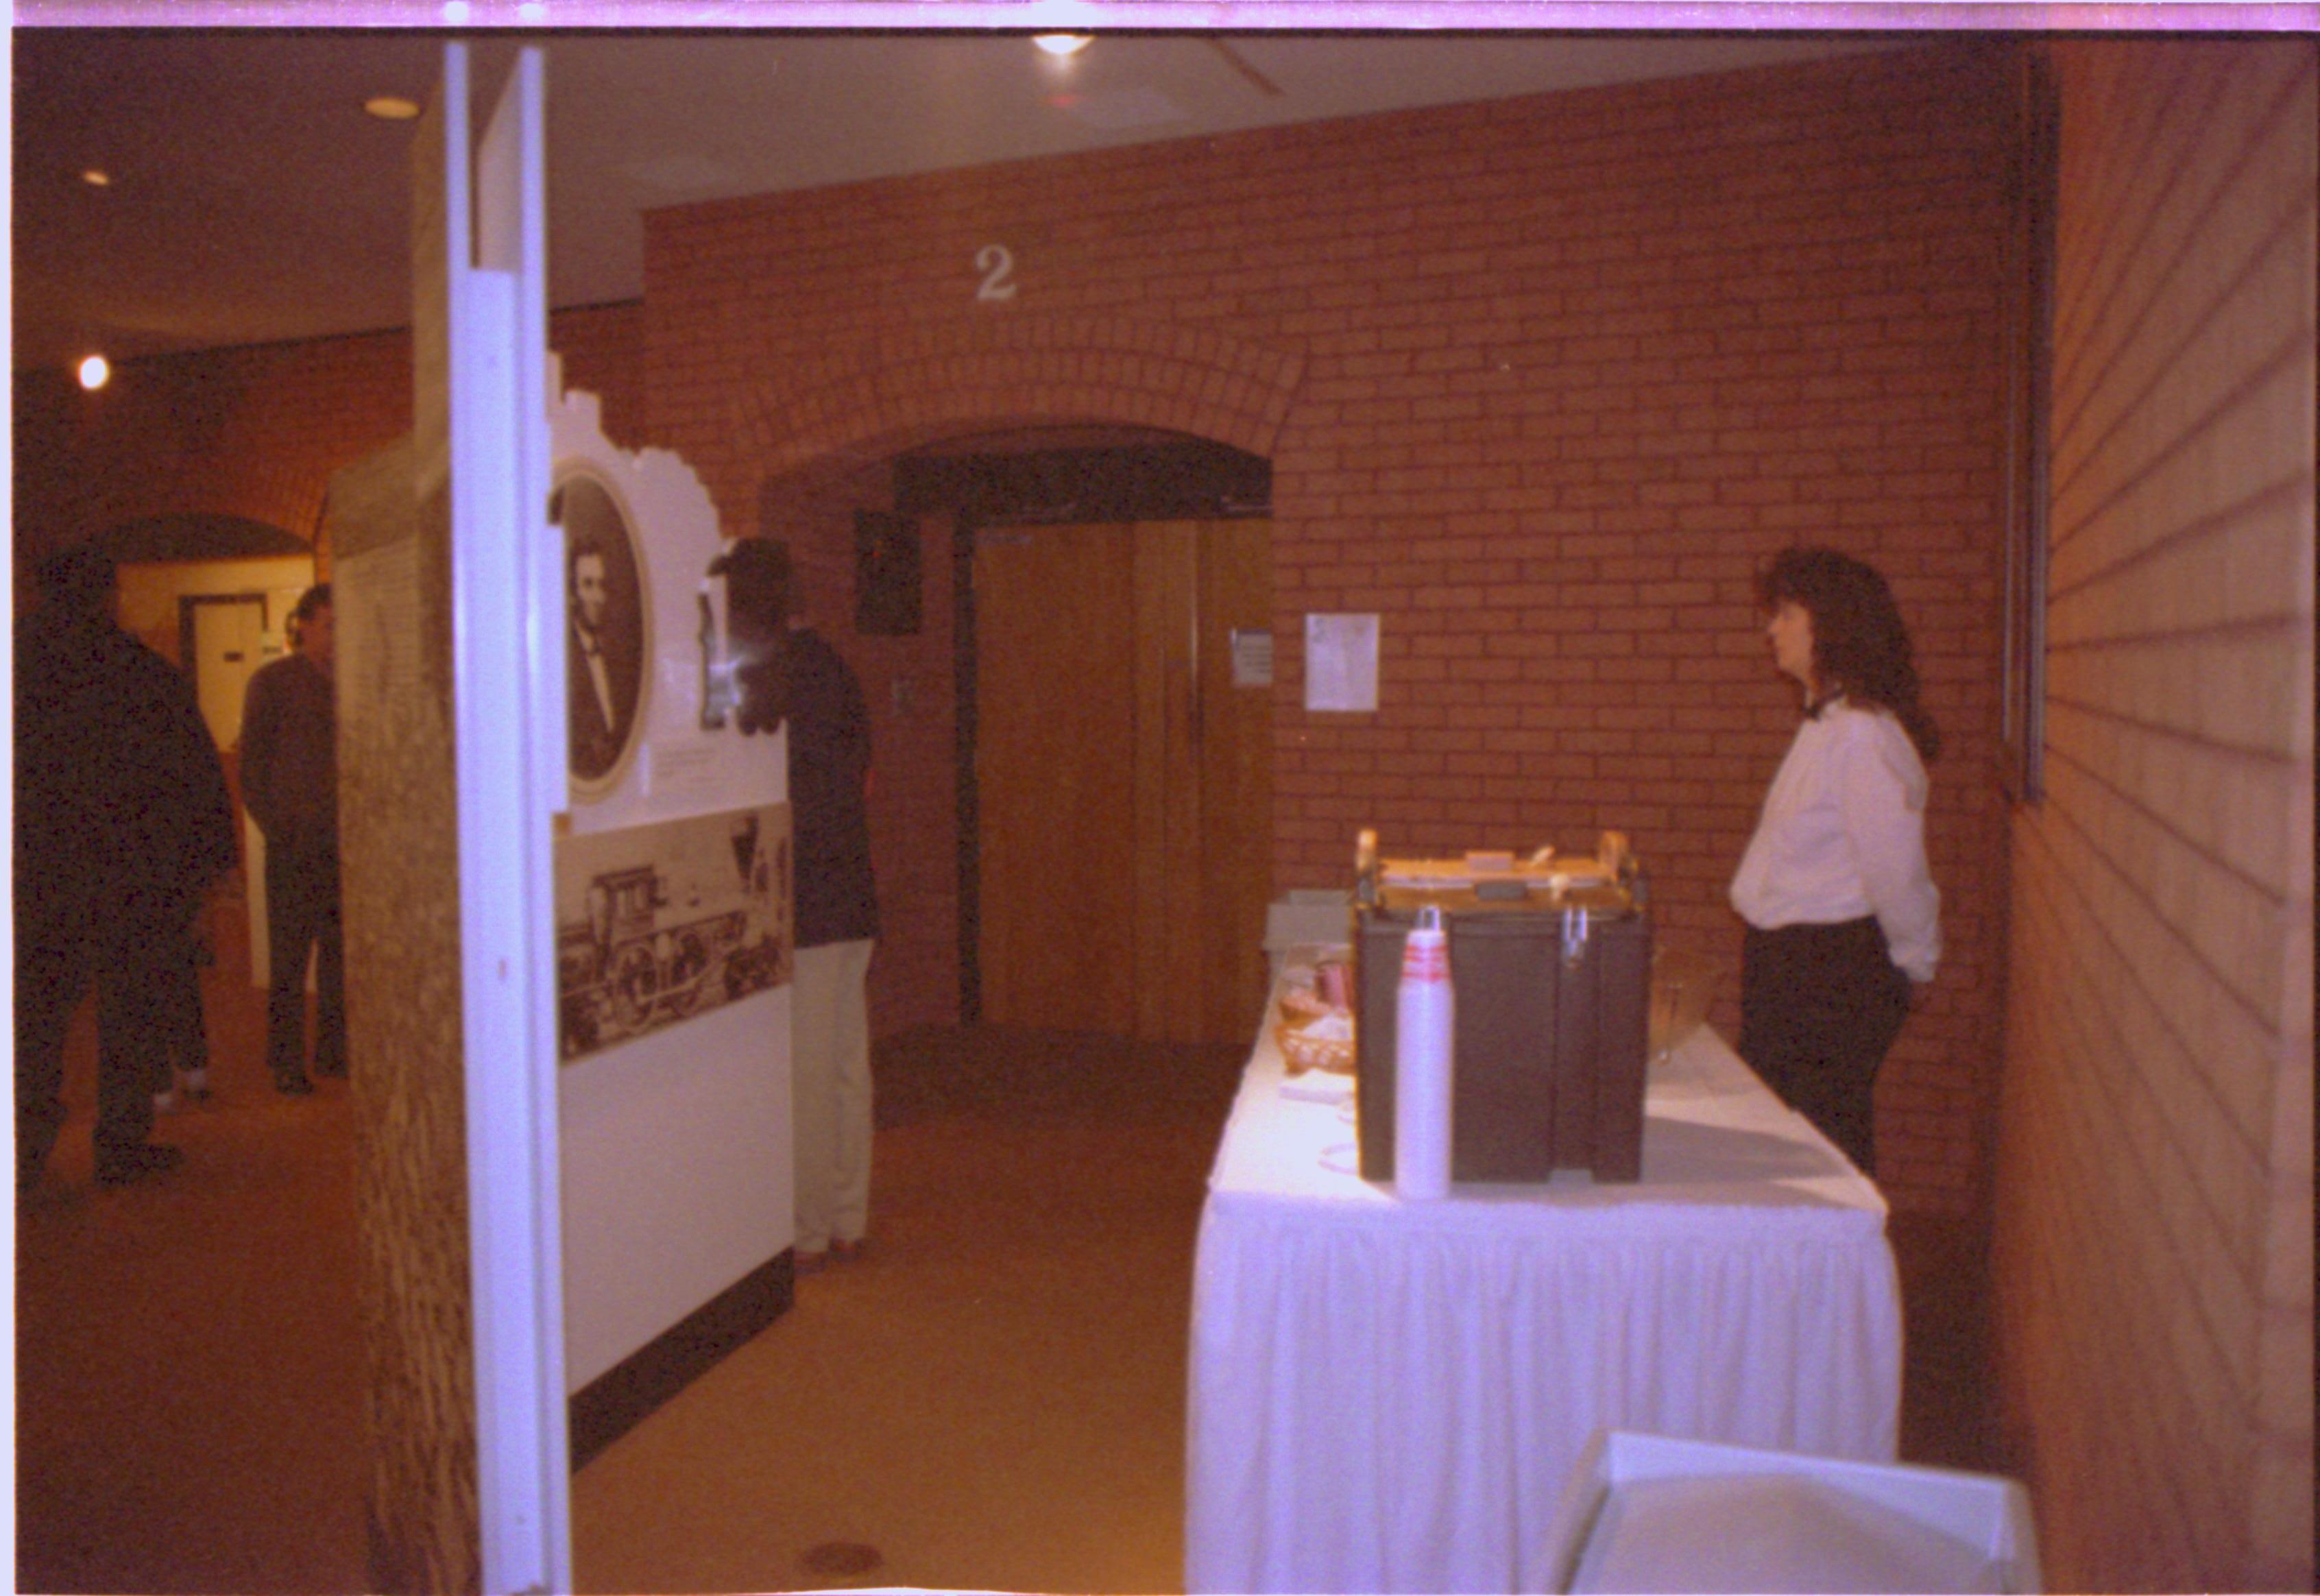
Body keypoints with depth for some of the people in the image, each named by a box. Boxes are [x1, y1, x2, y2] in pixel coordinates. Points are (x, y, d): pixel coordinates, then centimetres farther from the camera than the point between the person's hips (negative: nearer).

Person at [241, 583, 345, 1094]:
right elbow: (251, 762, -2)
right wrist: (274, 826, -8)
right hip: (295, 840, -4)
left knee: (339, 948, 8)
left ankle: (333, 1052, 17)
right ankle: (287, 1064, 5)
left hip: (343, 838, 4)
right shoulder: (272, 682, 0)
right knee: (290, 952, -1)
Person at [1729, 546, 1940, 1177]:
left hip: (1836, 971, -10)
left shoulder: (1862, 734, -19)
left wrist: (1911, 965, -5)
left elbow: (1895, 866, -18)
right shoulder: (1827, 724, 13)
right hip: (1793, 961, 10)